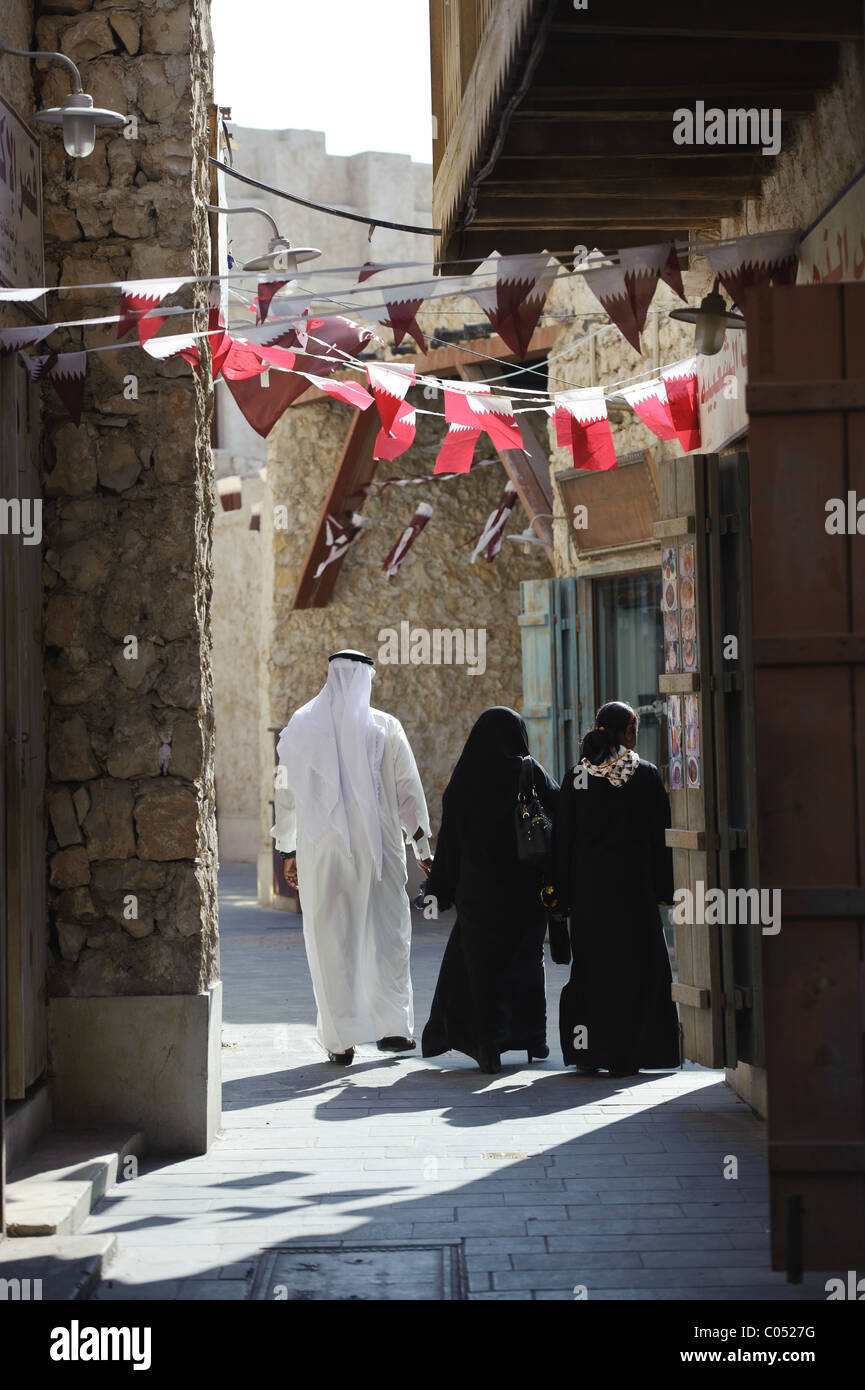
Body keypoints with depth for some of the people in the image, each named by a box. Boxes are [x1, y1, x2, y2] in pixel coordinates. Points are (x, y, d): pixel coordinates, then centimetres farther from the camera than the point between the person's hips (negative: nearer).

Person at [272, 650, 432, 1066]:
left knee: (330, 941, 4)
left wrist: (288, 850, 15)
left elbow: (286, 793, 6)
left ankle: (340, 1040, 4)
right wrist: (422, 847, 10)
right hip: (376, 845, -1)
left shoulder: (301, 727, 3)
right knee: (386, 931, 12)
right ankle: (392, 1026, 11)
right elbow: (408, 791, 1)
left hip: (320, 849, 1)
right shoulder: (385, 728, 0)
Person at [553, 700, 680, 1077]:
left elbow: (563, 838, 4)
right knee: (634, 967, 4)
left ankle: (585, 1052, 9)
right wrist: (664, 889, 4)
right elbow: (660, 836, -3)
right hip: (632, 886, -3)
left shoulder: (576, 777, 2)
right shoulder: (646, 775, -4)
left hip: (587, 886, 3)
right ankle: (625, 1054, 1)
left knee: (589, 965, 11)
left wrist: (564, 896, 9)